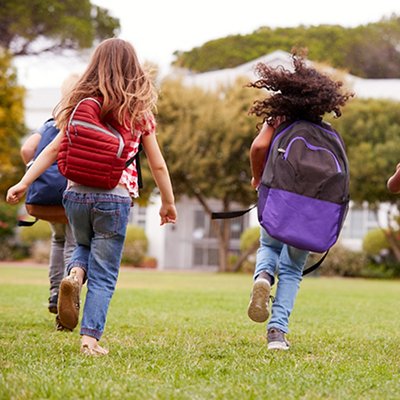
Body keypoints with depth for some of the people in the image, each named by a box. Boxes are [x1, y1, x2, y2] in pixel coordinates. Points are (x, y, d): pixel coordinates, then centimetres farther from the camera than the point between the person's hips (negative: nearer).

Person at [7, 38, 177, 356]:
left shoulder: (81, 104, 8)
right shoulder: (138, 112, 3)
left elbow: (53, 149, 3)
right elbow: (158, 165, 5)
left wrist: (24, 183, 6)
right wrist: (168, 203, 17)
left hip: (76, 194, 3)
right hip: (114, 199, -2)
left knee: (85, 246, 30)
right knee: (104, 275, 6)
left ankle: (75, 273, -2)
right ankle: (90, 337, -5)